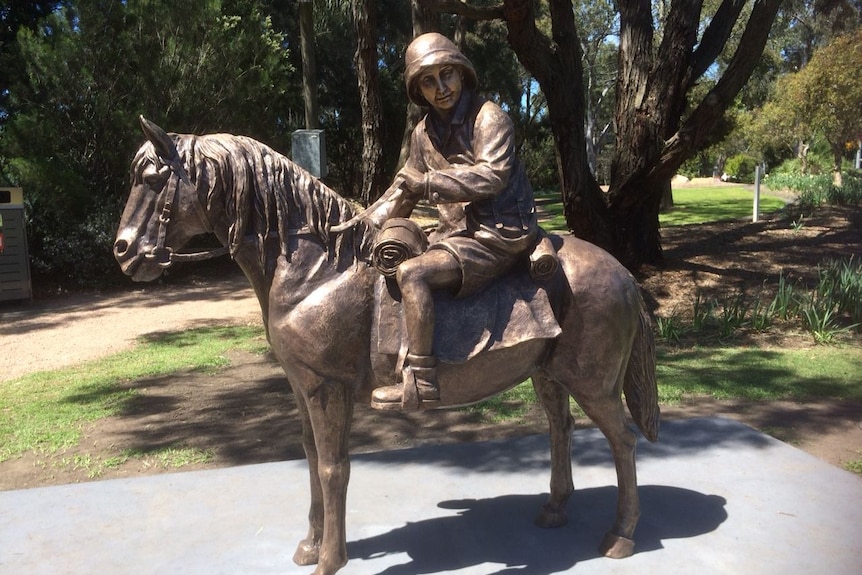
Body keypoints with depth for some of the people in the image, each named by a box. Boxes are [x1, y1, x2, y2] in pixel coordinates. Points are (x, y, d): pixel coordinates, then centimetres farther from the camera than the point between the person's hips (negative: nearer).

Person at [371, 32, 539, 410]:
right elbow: (408, 182, 20)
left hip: (498, 234, -9)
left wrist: (429, 184, -24)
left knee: (411, 273, -26)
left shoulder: (489, 117, -11)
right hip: (456, 231, 9)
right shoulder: (424, 132, 10)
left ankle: (421, 380, -23)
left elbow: (492, 175, -23)